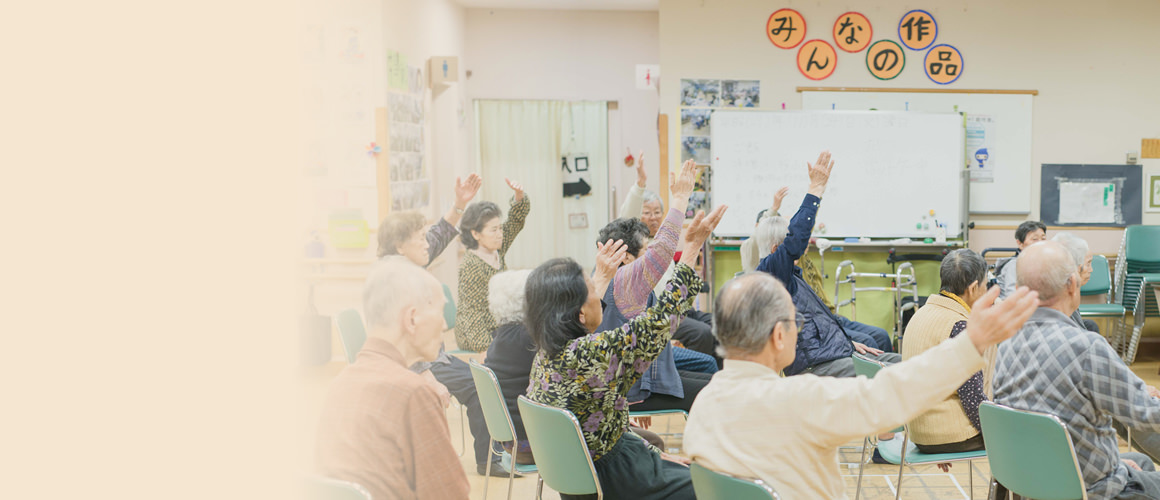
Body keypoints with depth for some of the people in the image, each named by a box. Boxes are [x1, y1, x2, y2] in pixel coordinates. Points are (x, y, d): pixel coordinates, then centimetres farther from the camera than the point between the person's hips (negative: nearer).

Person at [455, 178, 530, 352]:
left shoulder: (497, 250, 4)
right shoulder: (471, 266, -19)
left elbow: (517, 217, 7)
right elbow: (472, 311, -19)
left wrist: (519, 195, -13)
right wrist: (488, 345, -23)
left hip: (497, 328, 8)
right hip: (479, 334, -8)